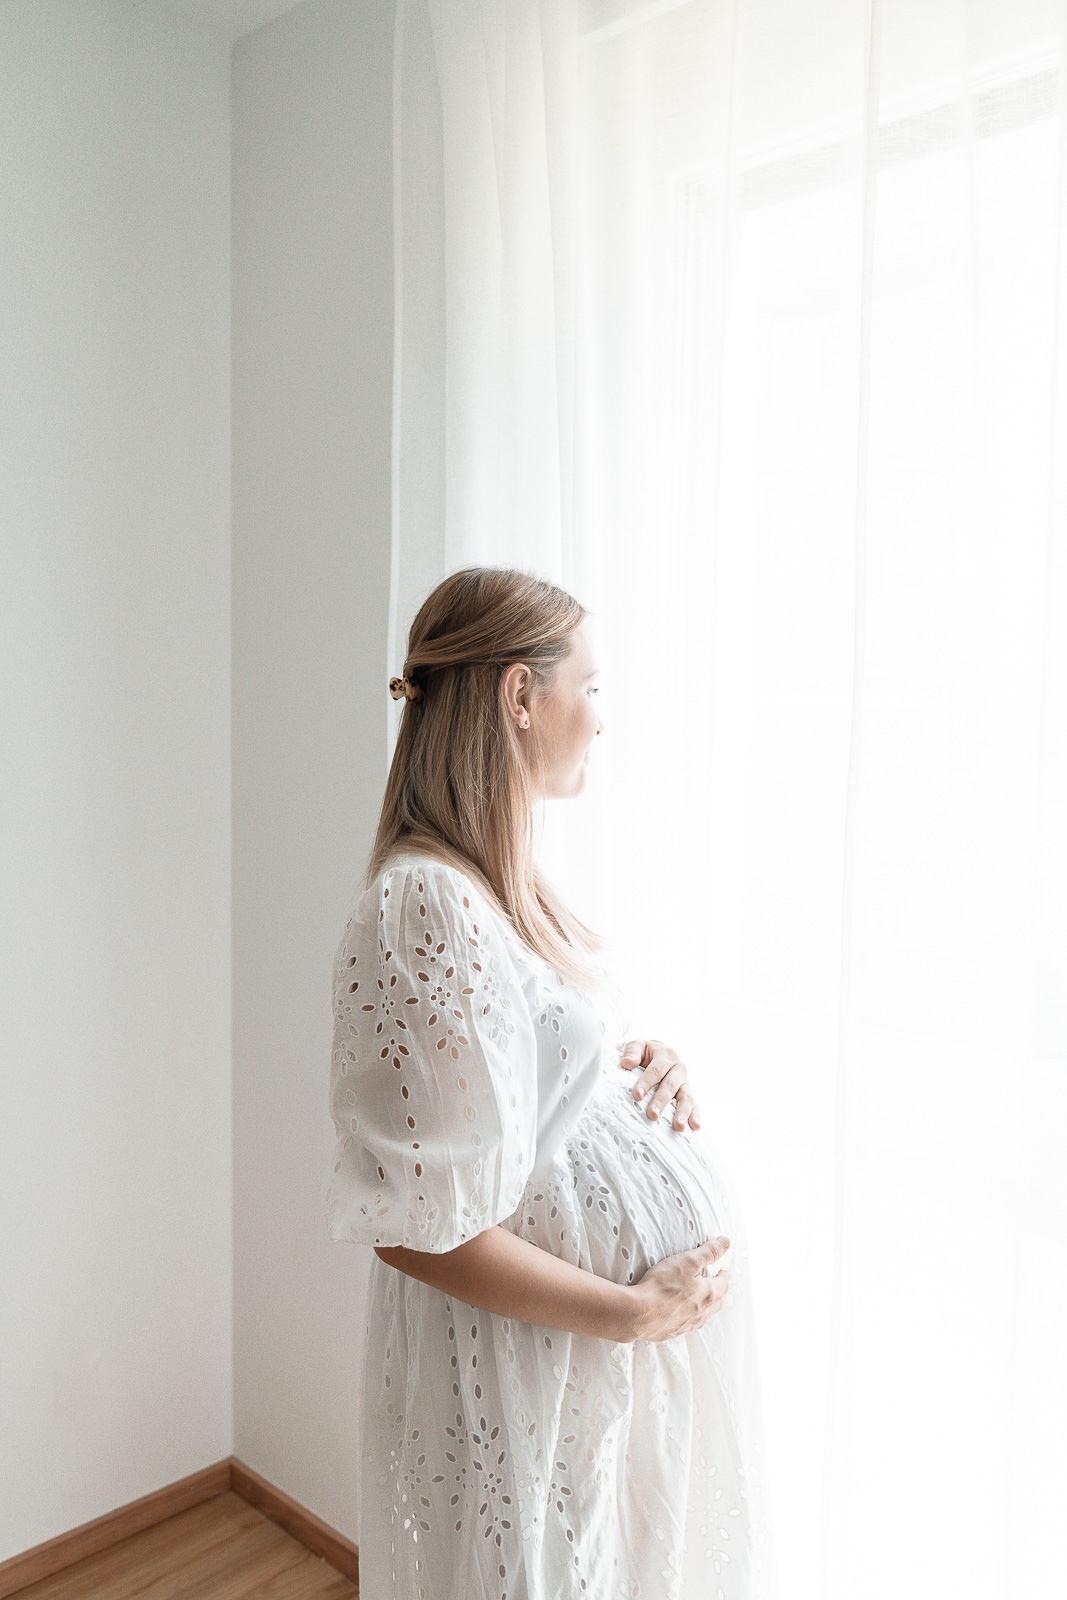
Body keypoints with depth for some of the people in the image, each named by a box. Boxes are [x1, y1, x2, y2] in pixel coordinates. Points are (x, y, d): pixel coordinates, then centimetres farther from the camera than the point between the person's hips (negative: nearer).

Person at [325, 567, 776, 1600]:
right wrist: (633, 1310, -19)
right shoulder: (427, 904, -27)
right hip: (536, 1356, -9)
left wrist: (637, 1063, -1)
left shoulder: (508, 884, 3)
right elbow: (414, 1227, -26)